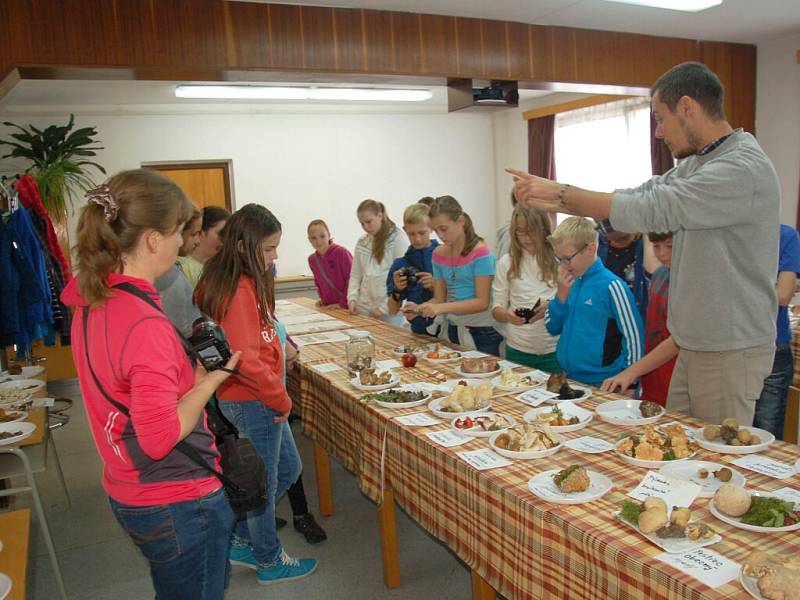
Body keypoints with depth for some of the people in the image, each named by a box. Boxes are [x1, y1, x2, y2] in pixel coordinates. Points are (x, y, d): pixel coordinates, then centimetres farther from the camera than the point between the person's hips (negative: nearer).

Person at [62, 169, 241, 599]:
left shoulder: (89, 303, -1)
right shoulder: (146, 325, -29)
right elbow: (158, 438, -28)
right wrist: (208, 380, -17)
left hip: (126, 495, 9)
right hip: (179, 505, -9)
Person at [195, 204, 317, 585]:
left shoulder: (235, 281, 7)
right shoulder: (240, 289, -24)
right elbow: (246, 360, -28)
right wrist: (281, 398, -16)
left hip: (256, 398, 10)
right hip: (252, 401, -10)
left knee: (288, 469, 22)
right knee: (264, 482, 10)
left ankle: (241, 540, 37)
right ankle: (269, 562, 32)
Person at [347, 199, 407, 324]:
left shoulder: (397, 239, -6)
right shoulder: (361, 242, 10)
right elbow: (355, 275, 13)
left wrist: (384, 307, -13)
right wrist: (352, 298, -4)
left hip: (389, 310, -4)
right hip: (363, 307, 5)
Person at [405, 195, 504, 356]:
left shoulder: (480, 252, -13)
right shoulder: (439, 254, 6)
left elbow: (482, 302, -17)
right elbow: (439, 298, 7)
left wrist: (442, 308, -25)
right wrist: (419, 308, -13)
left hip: (482, 332, -5)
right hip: (452, 330, 5)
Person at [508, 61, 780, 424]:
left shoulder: (743, 168, -20)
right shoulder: (696, 163, 11)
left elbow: (649, 210, -27)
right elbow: (638, 195, 10)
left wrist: (562, 192, -19)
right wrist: (554, 201, 2)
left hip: (730, 351, -9)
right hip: (695, 345, 9)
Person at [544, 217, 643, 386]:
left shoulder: (612, 286, -15)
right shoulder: (569, 283, 2)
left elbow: (634, 339, -11)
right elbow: (552, 328, 7)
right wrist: (561, 295, -8)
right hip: (568, 379, 6)